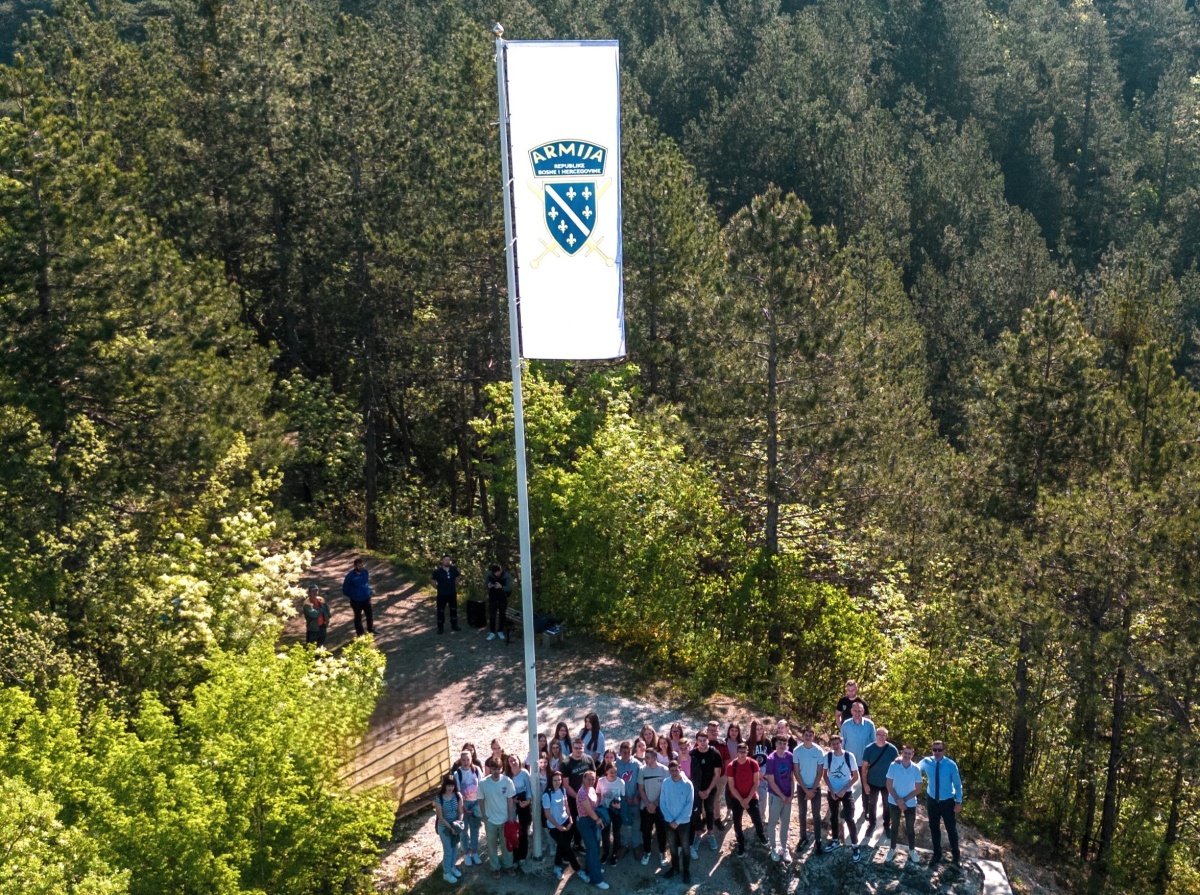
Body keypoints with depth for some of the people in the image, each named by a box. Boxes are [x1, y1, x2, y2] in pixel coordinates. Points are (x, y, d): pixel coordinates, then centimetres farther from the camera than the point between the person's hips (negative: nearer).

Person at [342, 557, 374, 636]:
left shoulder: (365, 572, -8)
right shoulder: (350, 575, -21)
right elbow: (345, 587, -8)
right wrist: (351, 595, 2)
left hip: (366, 598, 4)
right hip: (356, 600, -4)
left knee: (370, 615, 17)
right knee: (358, 617, 13)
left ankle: (371, 630, 37)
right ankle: (360, 634, 28)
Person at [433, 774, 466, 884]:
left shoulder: (458, 795, -10)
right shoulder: (439, 798, -20)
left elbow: (460, 812, -3)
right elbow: (440, 816, -17)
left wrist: (458, 825, -16)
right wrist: (450, 827, -21)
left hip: (455, 826, 4)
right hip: (444, 827, -4)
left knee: (455, 847, 18)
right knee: (448, 850, 6)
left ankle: (452, 867, 41)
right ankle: (446, 873, 23)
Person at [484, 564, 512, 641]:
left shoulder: (507, 576, -16)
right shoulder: (490, 574, -10)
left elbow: (509, 588, -21)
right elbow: (484, 584, 1)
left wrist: (501, 587, -40)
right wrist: (488, 585, -24)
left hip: (503, 600, -1)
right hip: (492, 599, 1)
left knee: (502, 616, 10)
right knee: (492, 616, -1)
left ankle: (500, 631, 24)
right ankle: (492, 633, 6)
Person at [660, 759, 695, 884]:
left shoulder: (687, 784, -16)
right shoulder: (665, 783, -8)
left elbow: (689, 806, -14)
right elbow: (662, 803, -4)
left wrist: (678, 821, -14)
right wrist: (670, 820, -10)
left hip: (683, 821, -3)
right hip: (669, 821, 3)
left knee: (685, 847, 10)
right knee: (672, 846, 17)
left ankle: (687, 870, 24)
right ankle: (675, 867, 35)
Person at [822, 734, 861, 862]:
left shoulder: (849, 756, -15)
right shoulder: (827, 756, -9)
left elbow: (855, 776, -9)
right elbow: (825, 775, 2)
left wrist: (844, 790, -15)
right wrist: (831, 790, -8)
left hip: (847, 792, -3)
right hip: (832, 792, 3)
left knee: (849, 819, -8)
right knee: (833, 817, 16)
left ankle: (855, 847, 0)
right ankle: (835, 840, 35)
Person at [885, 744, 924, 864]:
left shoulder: (916, 769, -12)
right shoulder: (894, 766, -14)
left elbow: (918, 789, -7)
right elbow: (889, 786, -9)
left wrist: (904, 799, -15)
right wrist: (898, 800, -17)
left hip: (910, 803, 0)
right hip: (894, 802, 0)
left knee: (910, 828, 11)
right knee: (895, 826, 15)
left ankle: (912, 850, 30)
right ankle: (892, 849, 30)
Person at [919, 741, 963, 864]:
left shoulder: (951, 765, -20)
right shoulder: (926, 762, -14)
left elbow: (958, 784, -10)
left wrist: (959, 801, -8)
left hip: (948, 801, -2)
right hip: (932, 800, 2)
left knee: (951, 828, 13)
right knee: (934, 827, 18)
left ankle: (956, 854, 35)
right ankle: (937, 853, 37)